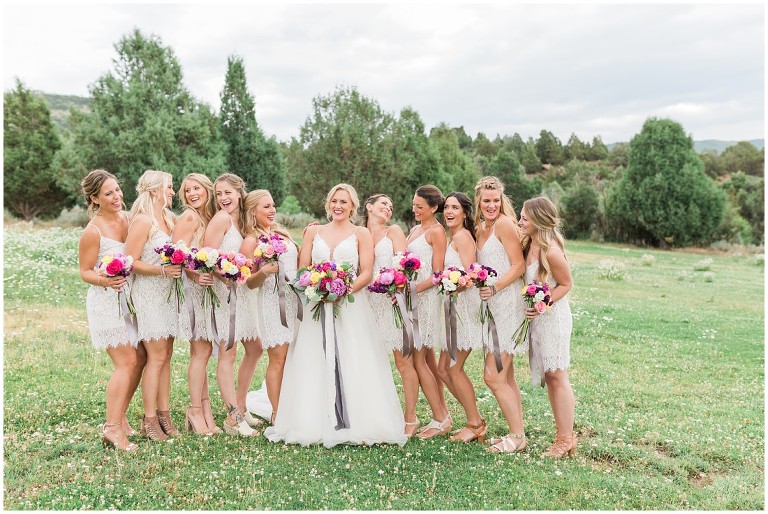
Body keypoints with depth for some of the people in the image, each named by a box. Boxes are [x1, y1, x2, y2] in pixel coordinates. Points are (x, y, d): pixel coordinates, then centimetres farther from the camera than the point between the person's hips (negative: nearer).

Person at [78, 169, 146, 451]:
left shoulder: (129, 218, 3)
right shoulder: (93, 231, -14)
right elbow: (85, 272, -7)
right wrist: (106, 281, -27)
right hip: (108, 302, -6)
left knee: (140, 358, 6)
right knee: (126, 362, -10)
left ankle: (119, 416, 21)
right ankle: (112, 428, -1)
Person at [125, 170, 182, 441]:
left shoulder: (169, 218, 12)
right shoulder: (142, 220, -12)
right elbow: (130, 262, -16)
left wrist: (181, 266, 6)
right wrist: (162, 270, -24)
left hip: (167, 293, 8)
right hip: (148, 294, -8)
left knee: (166, 355, 9)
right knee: (157, 357, -5)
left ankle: (163, 413, 16)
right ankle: (149, 419, 6)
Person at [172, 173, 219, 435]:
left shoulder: (211, 217, 14)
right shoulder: (188, 218, -8)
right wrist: (196, 276, -27)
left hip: (208, 288, 7)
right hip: (192, 288, -7)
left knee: (202, 351, 9)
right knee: (201, 351, -5)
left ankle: (204, 410, 16)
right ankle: (197, 411, 5)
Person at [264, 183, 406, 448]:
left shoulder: (361, 234, 6)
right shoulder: (314, 232, 14)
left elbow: (366, 274, -2)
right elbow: (302, 268, 9)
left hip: (350, 306, -2)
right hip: (317, 305, 2)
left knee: (351, 364, -5)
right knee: (315, 365, 0)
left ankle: (353, 424, 2)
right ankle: (316, 424, 7)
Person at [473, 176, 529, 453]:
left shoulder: (504, 223, -10)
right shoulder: (480, 227, 15)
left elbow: (519, 266, -14)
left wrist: (494, 288, -23)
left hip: (508, 304, -9)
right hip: (493, 306, 9)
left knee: (493, 376, -6)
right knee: (505, 376, 14)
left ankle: (518, 437, 8)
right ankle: (516, 433, 25)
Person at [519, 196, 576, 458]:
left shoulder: (551, 251, -21)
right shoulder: (527, 244, 2)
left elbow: (566, 284, -10)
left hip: (553, 316, -8)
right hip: (536, 317, 8)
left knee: (557, 376, -2)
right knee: (548, 376, 13)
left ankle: (566, 439, 9)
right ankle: (561, 432, 24)